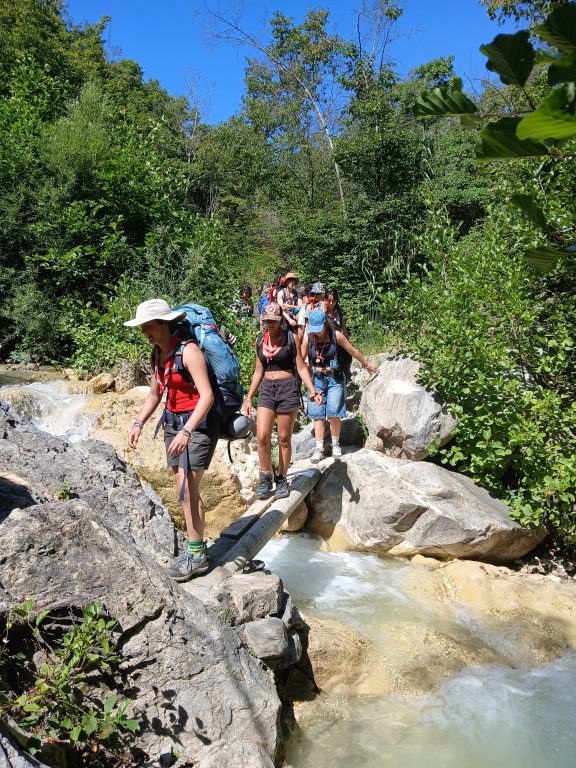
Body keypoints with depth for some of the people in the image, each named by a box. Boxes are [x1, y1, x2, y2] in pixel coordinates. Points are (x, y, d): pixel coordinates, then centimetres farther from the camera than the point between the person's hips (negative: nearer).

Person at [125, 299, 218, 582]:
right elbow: (155, 394, 19)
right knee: (186, 489, 9)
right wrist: (138, 423, 8)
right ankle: (196, 546, 19)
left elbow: (207, 396, -22)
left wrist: (186, 431, -28)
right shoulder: (157, 354, 9)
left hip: (198, 422, -8)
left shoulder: (188, 350, -17)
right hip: (173, 421, 8)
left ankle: (196, 555, 1)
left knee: (187, 488, -10)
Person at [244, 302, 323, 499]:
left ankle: (282, 480, 17)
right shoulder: (260, 340, 10)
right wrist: (249, 397, 14)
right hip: (266, 389, 3)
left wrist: (313, 391, -12)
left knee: (284, 439, 3)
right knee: (262, 436, -8)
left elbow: (301, 367, -1)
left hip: (287, 388, -3)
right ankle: (266, 479, 8)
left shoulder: (291, 338, -1)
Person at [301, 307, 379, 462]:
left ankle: (335, 444, 16)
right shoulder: (308, 338, -6)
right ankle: (319, 449, 9)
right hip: (316, 379, 1)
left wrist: (367, 364, 13)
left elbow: (353, 351, 3)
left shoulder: (336, 335, -8)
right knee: (317, 415, 1)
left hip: (334, 378, -1)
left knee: (334, 413, -5)